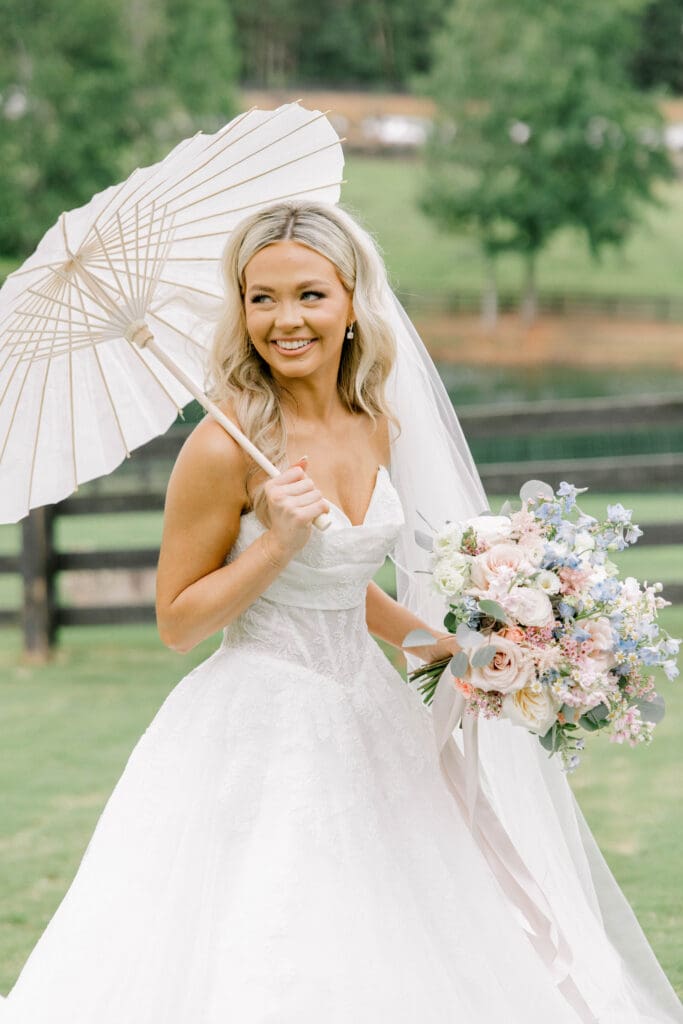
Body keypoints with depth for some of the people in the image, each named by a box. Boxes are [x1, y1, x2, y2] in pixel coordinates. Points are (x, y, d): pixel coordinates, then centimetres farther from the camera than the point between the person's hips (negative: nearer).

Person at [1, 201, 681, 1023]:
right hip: (258, 734, -7)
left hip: (365, 723, 7)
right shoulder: (226, 448, -17)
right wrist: (279, 538, -22)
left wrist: (444, 644, 10)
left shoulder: (378, 426, 4)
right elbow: (177, 623, -11)